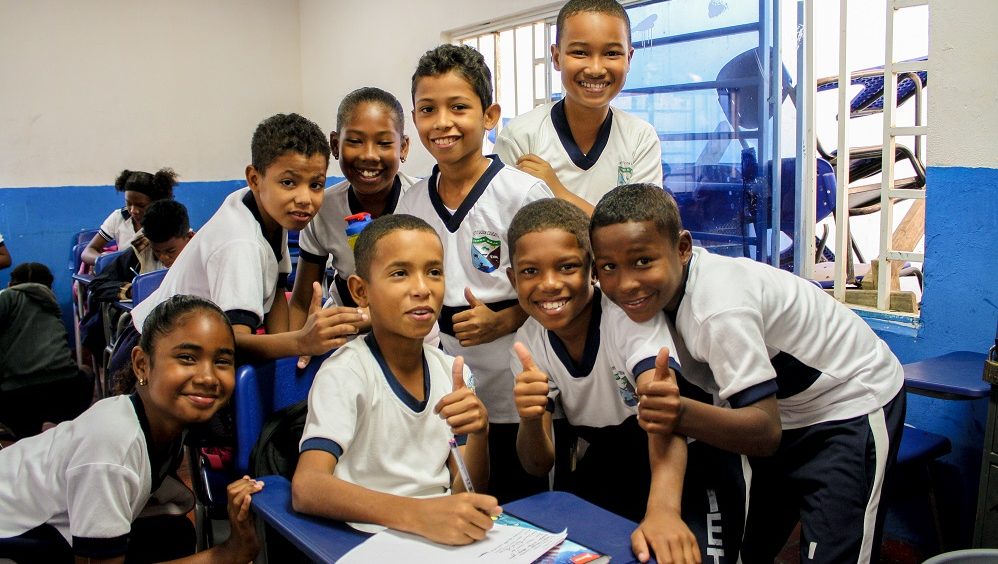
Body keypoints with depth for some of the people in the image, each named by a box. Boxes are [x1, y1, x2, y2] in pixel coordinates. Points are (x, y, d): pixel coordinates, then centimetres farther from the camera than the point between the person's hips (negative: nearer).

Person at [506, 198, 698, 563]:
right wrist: (529, 419, -31)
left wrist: (662, 509, -55)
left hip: (667, 466, -3)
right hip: (603, 466, 3)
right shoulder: (528, 344, -10)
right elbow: (539, 467, -10)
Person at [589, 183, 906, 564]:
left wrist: (682, 415, -53)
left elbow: (766, 433, -38)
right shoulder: (661, 282, -15)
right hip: (781, 407, 7)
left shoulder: (721, 309, -37)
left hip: (851, 401, -7)